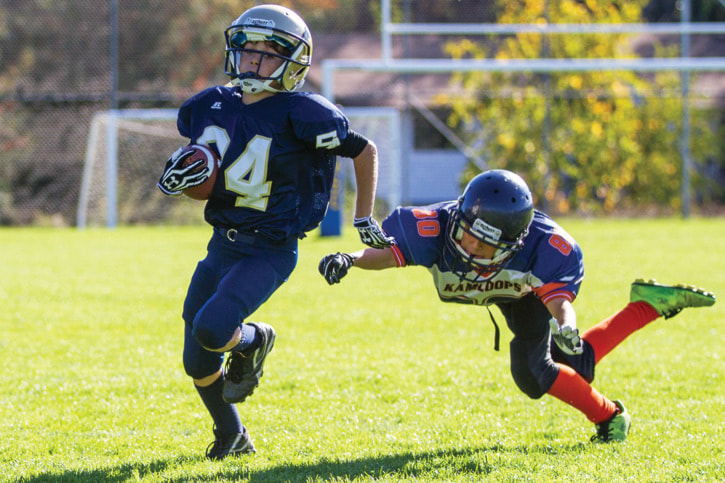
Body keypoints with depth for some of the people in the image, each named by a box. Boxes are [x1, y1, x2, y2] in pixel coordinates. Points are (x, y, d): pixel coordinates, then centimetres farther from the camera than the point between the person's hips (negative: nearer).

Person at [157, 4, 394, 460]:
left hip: (270, 253, -6)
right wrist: (180, 176, -6)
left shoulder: (299, 115, -16)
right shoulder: (211, 107, 1)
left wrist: (365, 220, 3)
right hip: (222, 245, 6)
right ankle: (232, 436, 35)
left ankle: (254, 340, 10)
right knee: (198, 362, 8)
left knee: (210, 329, -25)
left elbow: (365, 151, -4)